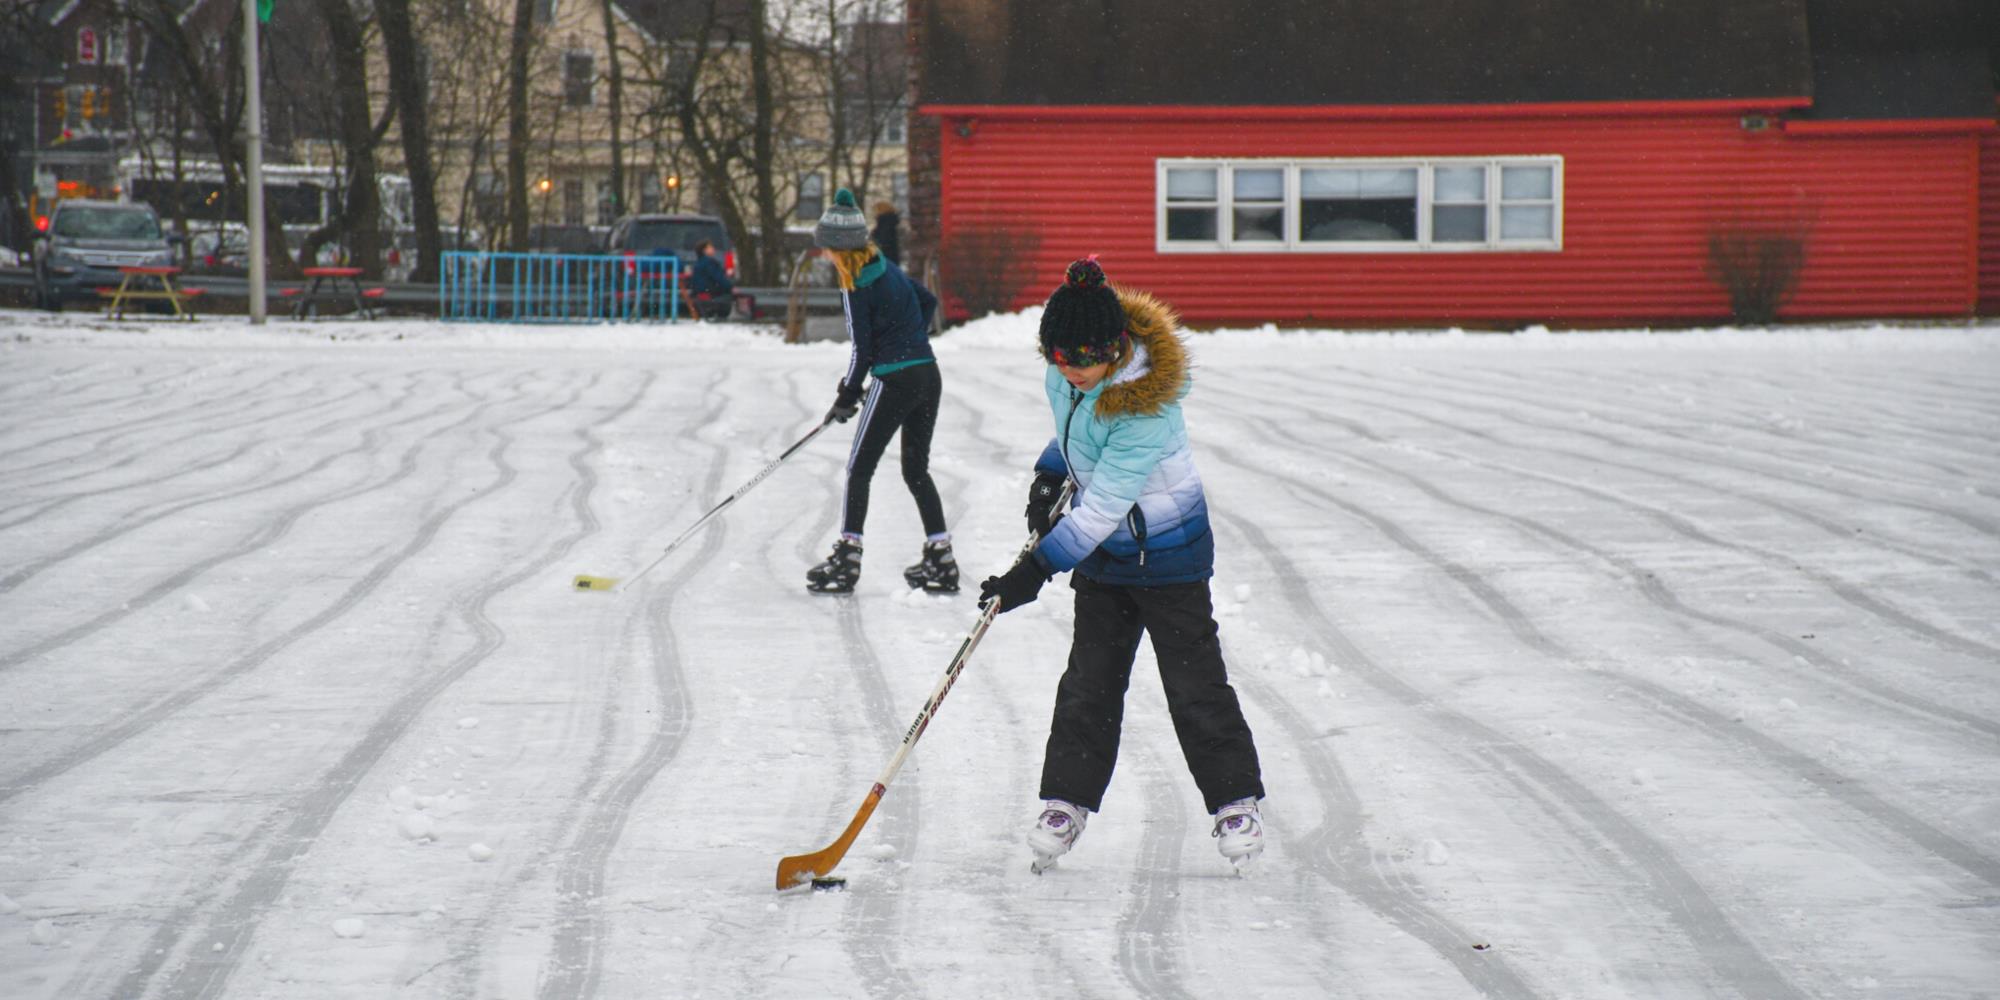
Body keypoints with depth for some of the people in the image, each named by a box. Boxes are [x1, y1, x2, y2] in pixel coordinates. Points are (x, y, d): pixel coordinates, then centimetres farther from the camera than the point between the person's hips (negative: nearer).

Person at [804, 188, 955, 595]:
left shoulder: (855, 288, -14)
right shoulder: (886, 266, 9)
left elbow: (862, 350, -13)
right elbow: (928, 301, 23)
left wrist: (847, 397, -1)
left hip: (894, 382, -8)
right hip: (929, 375, 8)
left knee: (859, 470, 2)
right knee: (916, 470, 14)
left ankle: (847, 557, 0)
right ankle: (940, 561, 12)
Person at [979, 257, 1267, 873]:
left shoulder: (1145, 410, -34)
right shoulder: (1066, 375, -10)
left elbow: (1101, 509, -33)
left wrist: (1036, 572, -32)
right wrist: (1049, 477, 3)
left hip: (1168, 551, -7)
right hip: (1103, 553, 7)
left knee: (1193, 680, -1)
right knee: (1089, 679, 5)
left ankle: (1236, 801, 12)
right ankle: (1067, 801, 10)